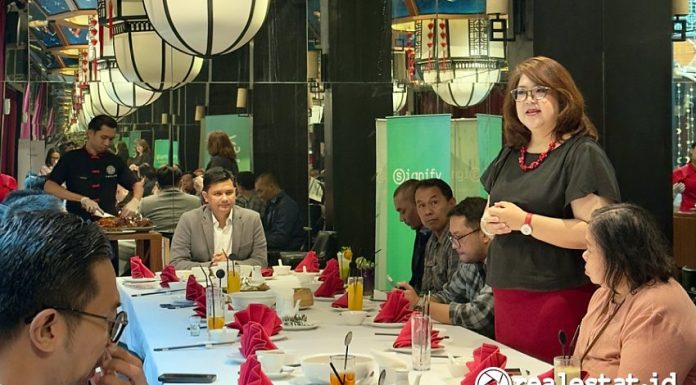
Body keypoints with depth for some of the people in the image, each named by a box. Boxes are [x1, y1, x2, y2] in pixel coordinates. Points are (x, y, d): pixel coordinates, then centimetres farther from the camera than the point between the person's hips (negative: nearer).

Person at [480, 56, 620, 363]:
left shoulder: (583, 154, -9)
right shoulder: (509, 156, 14)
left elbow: (595, 231, -19)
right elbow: (489, 216, 24)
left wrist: (524, 221, -20)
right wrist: (489, 222, 1)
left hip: (560, 299, -7)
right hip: (507, 298, 7)